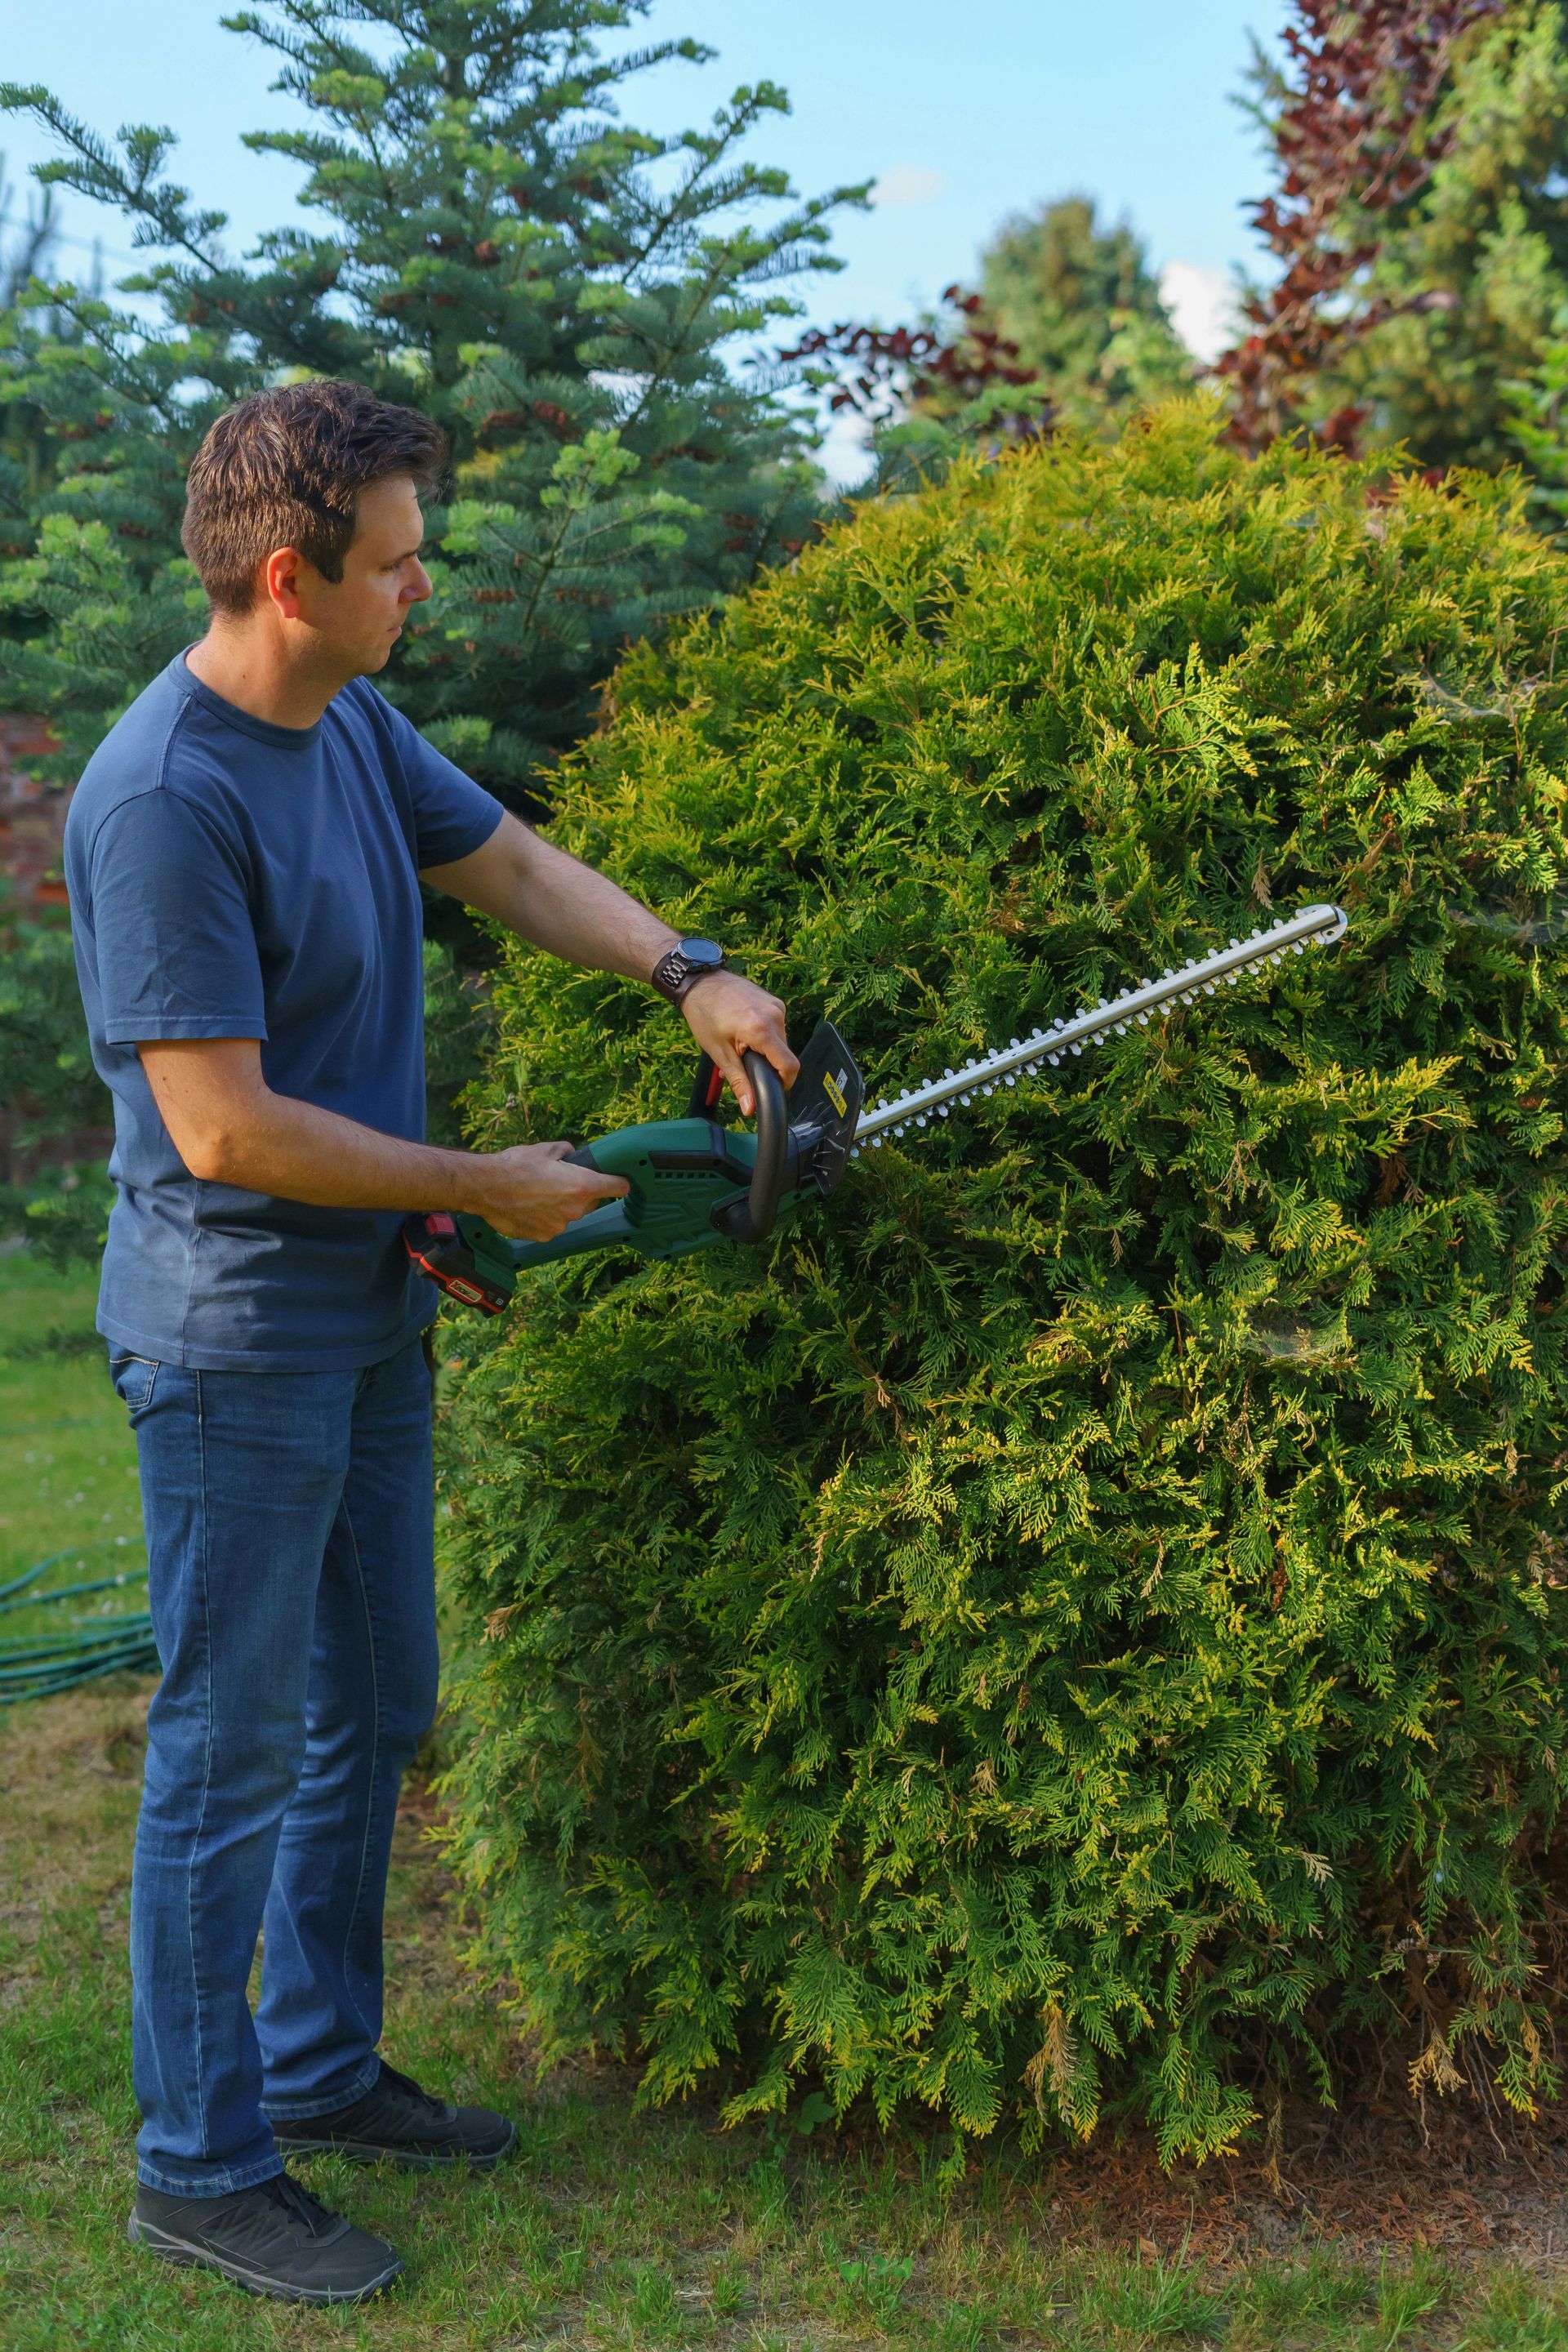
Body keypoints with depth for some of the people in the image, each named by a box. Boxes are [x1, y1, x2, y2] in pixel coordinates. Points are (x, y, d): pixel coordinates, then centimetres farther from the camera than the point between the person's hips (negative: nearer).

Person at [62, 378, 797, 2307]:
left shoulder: (352, 724, 4)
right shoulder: (163, 804, -24)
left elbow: (511, 863, 19)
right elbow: (225, 1130, -26)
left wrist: (690, 975, 3)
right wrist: (487, 1189, -16)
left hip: (367, 1317, 9)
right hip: (236, 1342, -9)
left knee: (371, 1710, 19)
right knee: (235, 1751, 3)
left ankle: (322, 2069, 37)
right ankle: (199, 2165, 20)